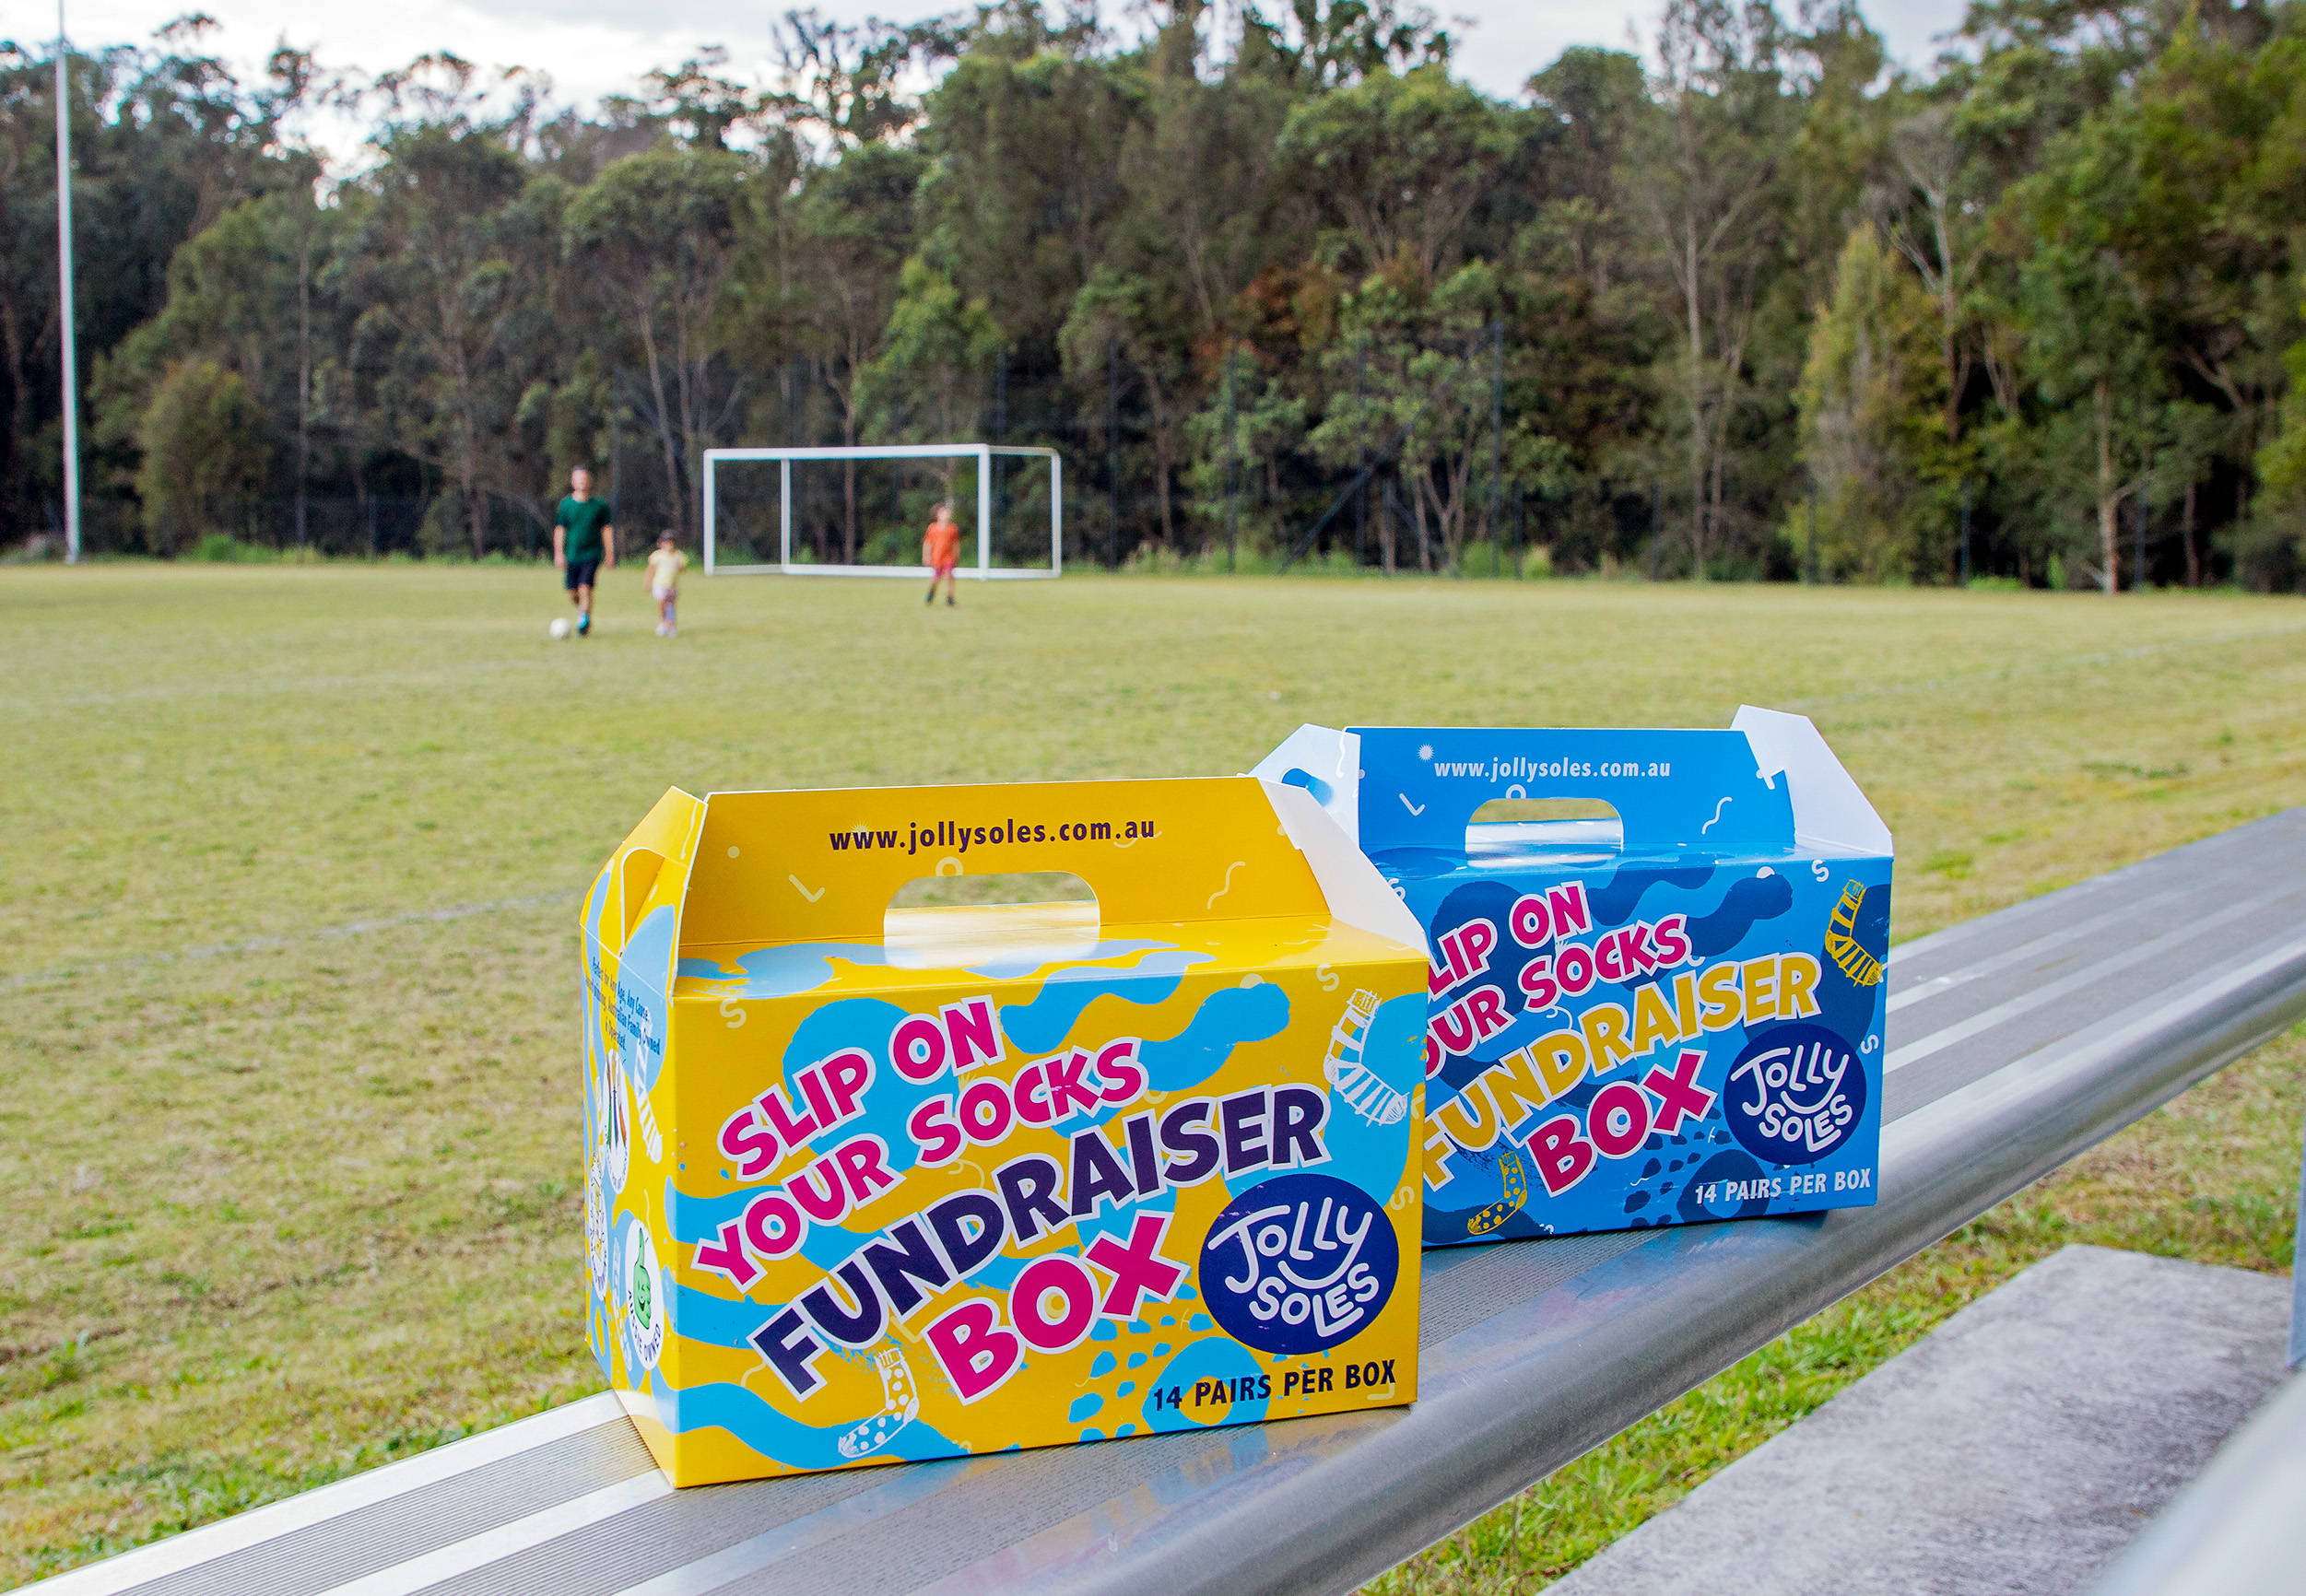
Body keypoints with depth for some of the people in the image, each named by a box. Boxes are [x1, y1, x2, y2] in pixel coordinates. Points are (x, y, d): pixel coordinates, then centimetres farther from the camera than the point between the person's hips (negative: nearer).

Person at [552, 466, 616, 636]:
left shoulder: (599, 505, 1)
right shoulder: (566, 504, 2)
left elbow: (607, 529, 8)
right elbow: (559, 530, 5)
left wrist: (610, 553, 6)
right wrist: (559, 553, -3)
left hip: (592, 555, -2)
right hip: (571, 556, 2)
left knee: (585, 588, -16)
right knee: (572, 593, 4)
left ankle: (584, 621, -7)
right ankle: (581, 609, 34)